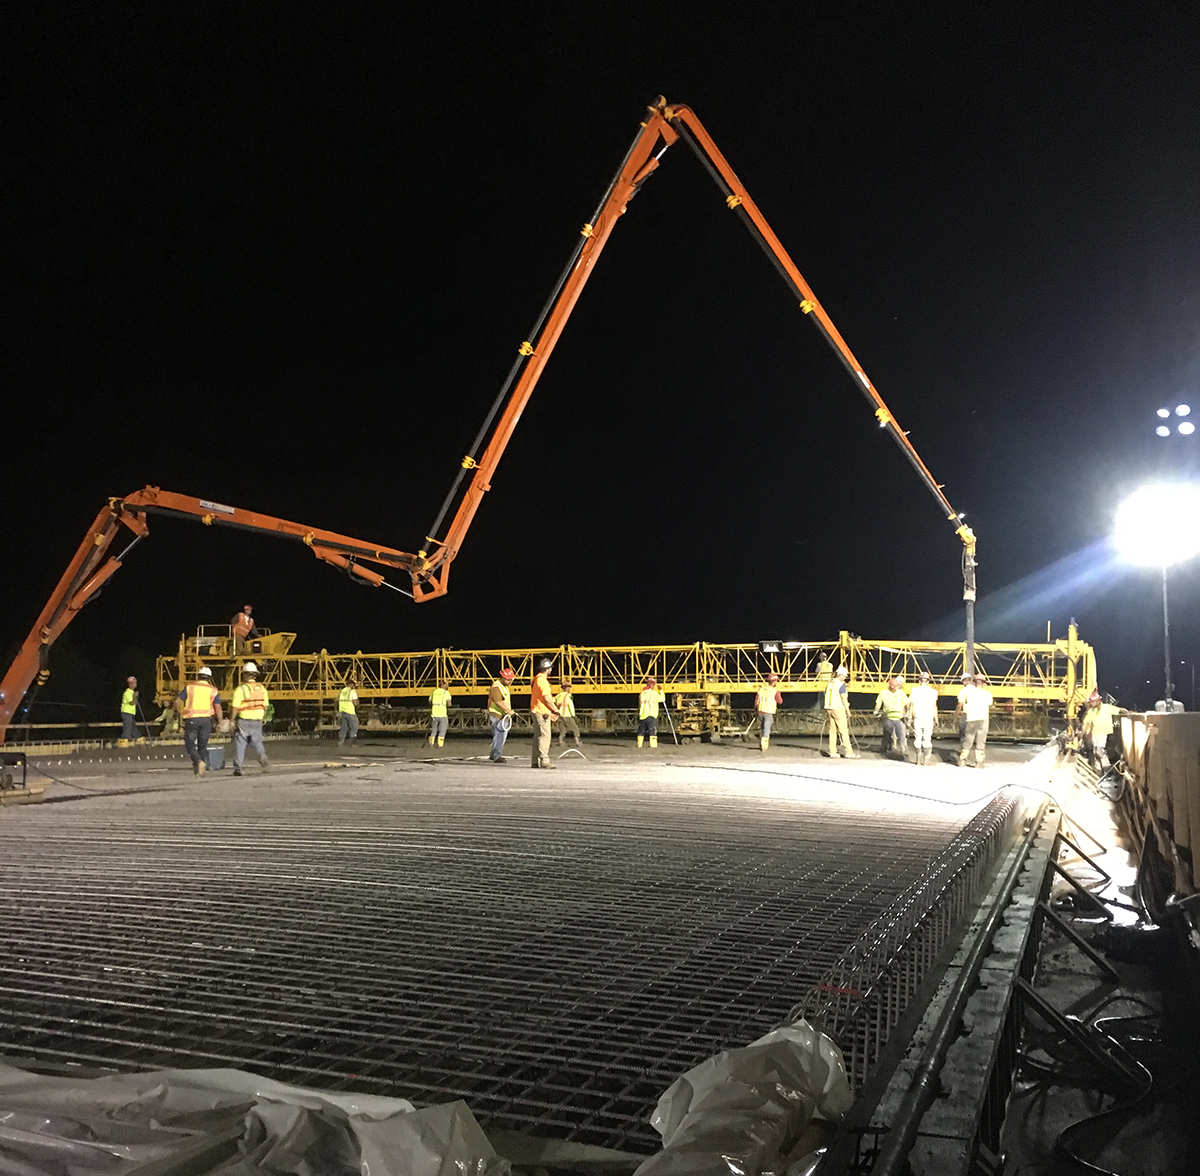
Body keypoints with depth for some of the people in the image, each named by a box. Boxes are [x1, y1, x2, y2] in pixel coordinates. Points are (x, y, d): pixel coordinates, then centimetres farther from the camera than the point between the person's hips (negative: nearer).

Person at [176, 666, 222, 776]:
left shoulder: (189, 687, 4)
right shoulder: (213, 690, 5)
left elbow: (177, 702, 2)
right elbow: (218, 708, 0)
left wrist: (180, 713, 20)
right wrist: (221, 722, 8)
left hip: (191, 719, -1)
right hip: (206, 719, 2)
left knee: (190, 744, 5)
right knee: (203, 745, 13)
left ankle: (198, 761, -20)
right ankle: (199, 768, 13)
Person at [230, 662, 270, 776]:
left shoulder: (240, 689, -12)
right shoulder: (262, 688, 4)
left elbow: (235, 707, -13)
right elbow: (265, 705, 9)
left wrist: (233, 720, -4)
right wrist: (263, 717, 20)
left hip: (243, 720, -4)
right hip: (257, 720, 4)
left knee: (239, 743, 4)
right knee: (257, 742, 15)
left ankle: (238, 768, 3)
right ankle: (263, 758, -10)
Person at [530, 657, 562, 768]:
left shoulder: (537, 679, 18)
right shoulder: (542, 680, -14)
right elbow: (546, 698, -18)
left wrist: (550, 713, 19)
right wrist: (556, 711, -7)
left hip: (537, 711, 10)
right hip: (542, 713, -10)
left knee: (538, 736, 11)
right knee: (544, 736, -10)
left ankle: (536, 761, 13)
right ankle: (544, 760, -12)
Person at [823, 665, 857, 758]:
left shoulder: (830, 683, 12)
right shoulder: (841, 684, -11)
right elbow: (844, 698, -13)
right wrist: (848, 710, -5)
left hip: (829, 709, 8)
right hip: (838, 709, -8)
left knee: (832, 731, 9)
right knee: (844, 731, -5)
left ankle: (832, 752, 9)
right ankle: (848, 752, -5)